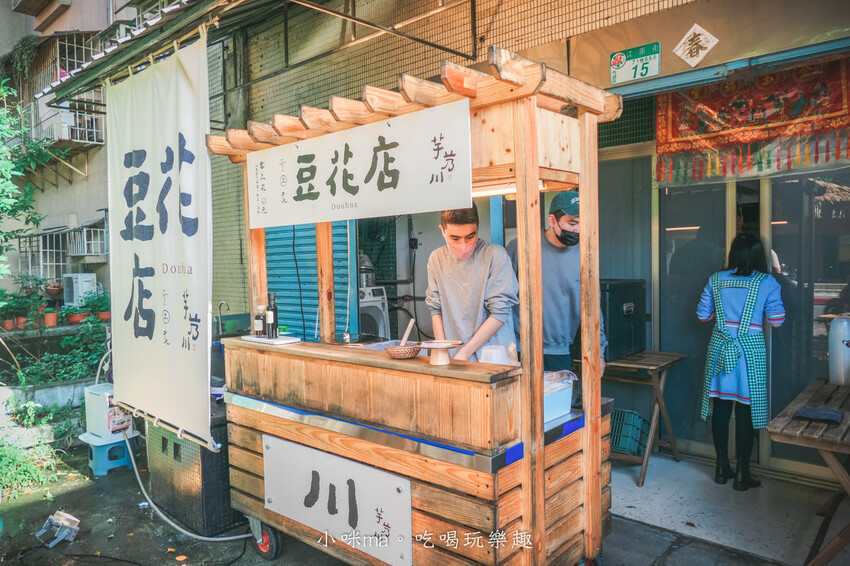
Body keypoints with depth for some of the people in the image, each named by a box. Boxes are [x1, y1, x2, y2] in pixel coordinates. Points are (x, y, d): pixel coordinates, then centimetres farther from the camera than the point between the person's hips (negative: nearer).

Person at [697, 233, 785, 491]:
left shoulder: (716, 280, 1)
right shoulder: (767, 283, -5)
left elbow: (702, 315, 6)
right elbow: (777, 320, -3)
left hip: (720, 348, 3)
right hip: (750, 350, -2)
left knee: (721, 407, 10)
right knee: (746, 411, 4)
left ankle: (722, 468, 20)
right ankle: (742, 474, 11)